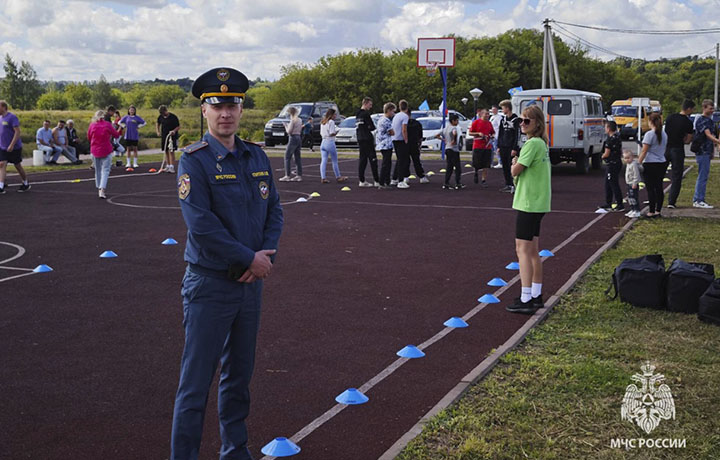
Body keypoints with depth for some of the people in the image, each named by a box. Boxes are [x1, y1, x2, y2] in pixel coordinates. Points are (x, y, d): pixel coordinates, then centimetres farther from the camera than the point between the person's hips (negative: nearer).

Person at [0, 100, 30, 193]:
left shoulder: (12, 117, -15)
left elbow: (17, 132, -20)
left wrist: (12, 145, -25)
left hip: (14, 148, -7)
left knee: (17, 165, 4)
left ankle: (26, 184, 22)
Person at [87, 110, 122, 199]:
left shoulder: (92, 125, -3)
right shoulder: (108, 124, -7)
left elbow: (89, 138, 6)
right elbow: (116, 135, 4)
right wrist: (120, 130, 24)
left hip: (95, 151, 2)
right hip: (106, 151, -2)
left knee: (98, 171, 17)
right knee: (105, 171, -2)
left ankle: (99, 189, 23)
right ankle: (102, 189, -17)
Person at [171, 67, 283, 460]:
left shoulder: (256, 157, 7)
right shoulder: (194, 161, -11)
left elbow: (274, 210, 8)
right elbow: (201, 225, -19)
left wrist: (267, 255, -9)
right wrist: (250, 258, -16)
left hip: (251, 281, 6)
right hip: (210, 284, -6)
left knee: (239, 376, 18)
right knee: (196, 382, 1)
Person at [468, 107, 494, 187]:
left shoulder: (489, 123, 10)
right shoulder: (476, 122, -3)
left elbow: (493, 132, 23)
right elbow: (469, 133, -3)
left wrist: (492, 135, 1)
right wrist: (478, 133, -15)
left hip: (487, 146, 4)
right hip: (477, 147, -4)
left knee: (485, 165, 3)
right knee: (476, 164, -2)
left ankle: (484, 180, 10)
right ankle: (476, 173, 30)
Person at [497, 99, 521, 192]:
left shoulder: (516, 120, -8)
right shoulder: (503, 119, 13)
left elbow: (517, 135, -11)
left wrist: (514, 148, -15)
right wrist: (499, 146, 12)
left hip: (511, 148, -7)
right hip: (503, 148, 7)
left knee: (512, 167, -8)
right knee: (505, 167, 9)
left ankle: (514, 185, -4)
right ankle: (508, 185, 16)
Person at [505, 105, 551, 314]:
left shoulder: (533, 144, -16)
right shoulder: (541, 143, 14)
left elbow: (515, 171, -17)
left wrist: (514, 162, 4)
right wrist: (517, 164, 6)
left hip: (529, 203, -10)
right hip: (538, 203, 10)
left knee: (523, 249, -9)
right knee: (533, 250, 15)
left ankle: (525, 300, -10)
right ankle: (536, 296, 22)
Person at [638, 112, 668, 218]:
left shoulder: (650, 134, -12)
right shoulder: (664, 134, 11)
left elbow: (644, 151, -15)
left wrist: (638, 163, -11)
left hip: (650, 164, -7)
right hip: (662, 163, 7)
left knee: (651, 188, -3)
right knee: (659, 187, 9)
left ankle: (652, 212, -2)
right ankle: (658, 211, 12)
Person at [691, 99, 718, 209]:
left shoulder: (709, 120, 17)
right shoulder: (701, 120, -13)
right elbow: (708, 135, -24)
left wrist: (713, 150, 18)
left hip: (707, 152, 10)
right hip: (702, 151, -10)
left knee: (702, 176, 11)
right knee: (702, 176, -8)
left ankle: (697, 200, 16)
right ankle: (699, 201, -5)